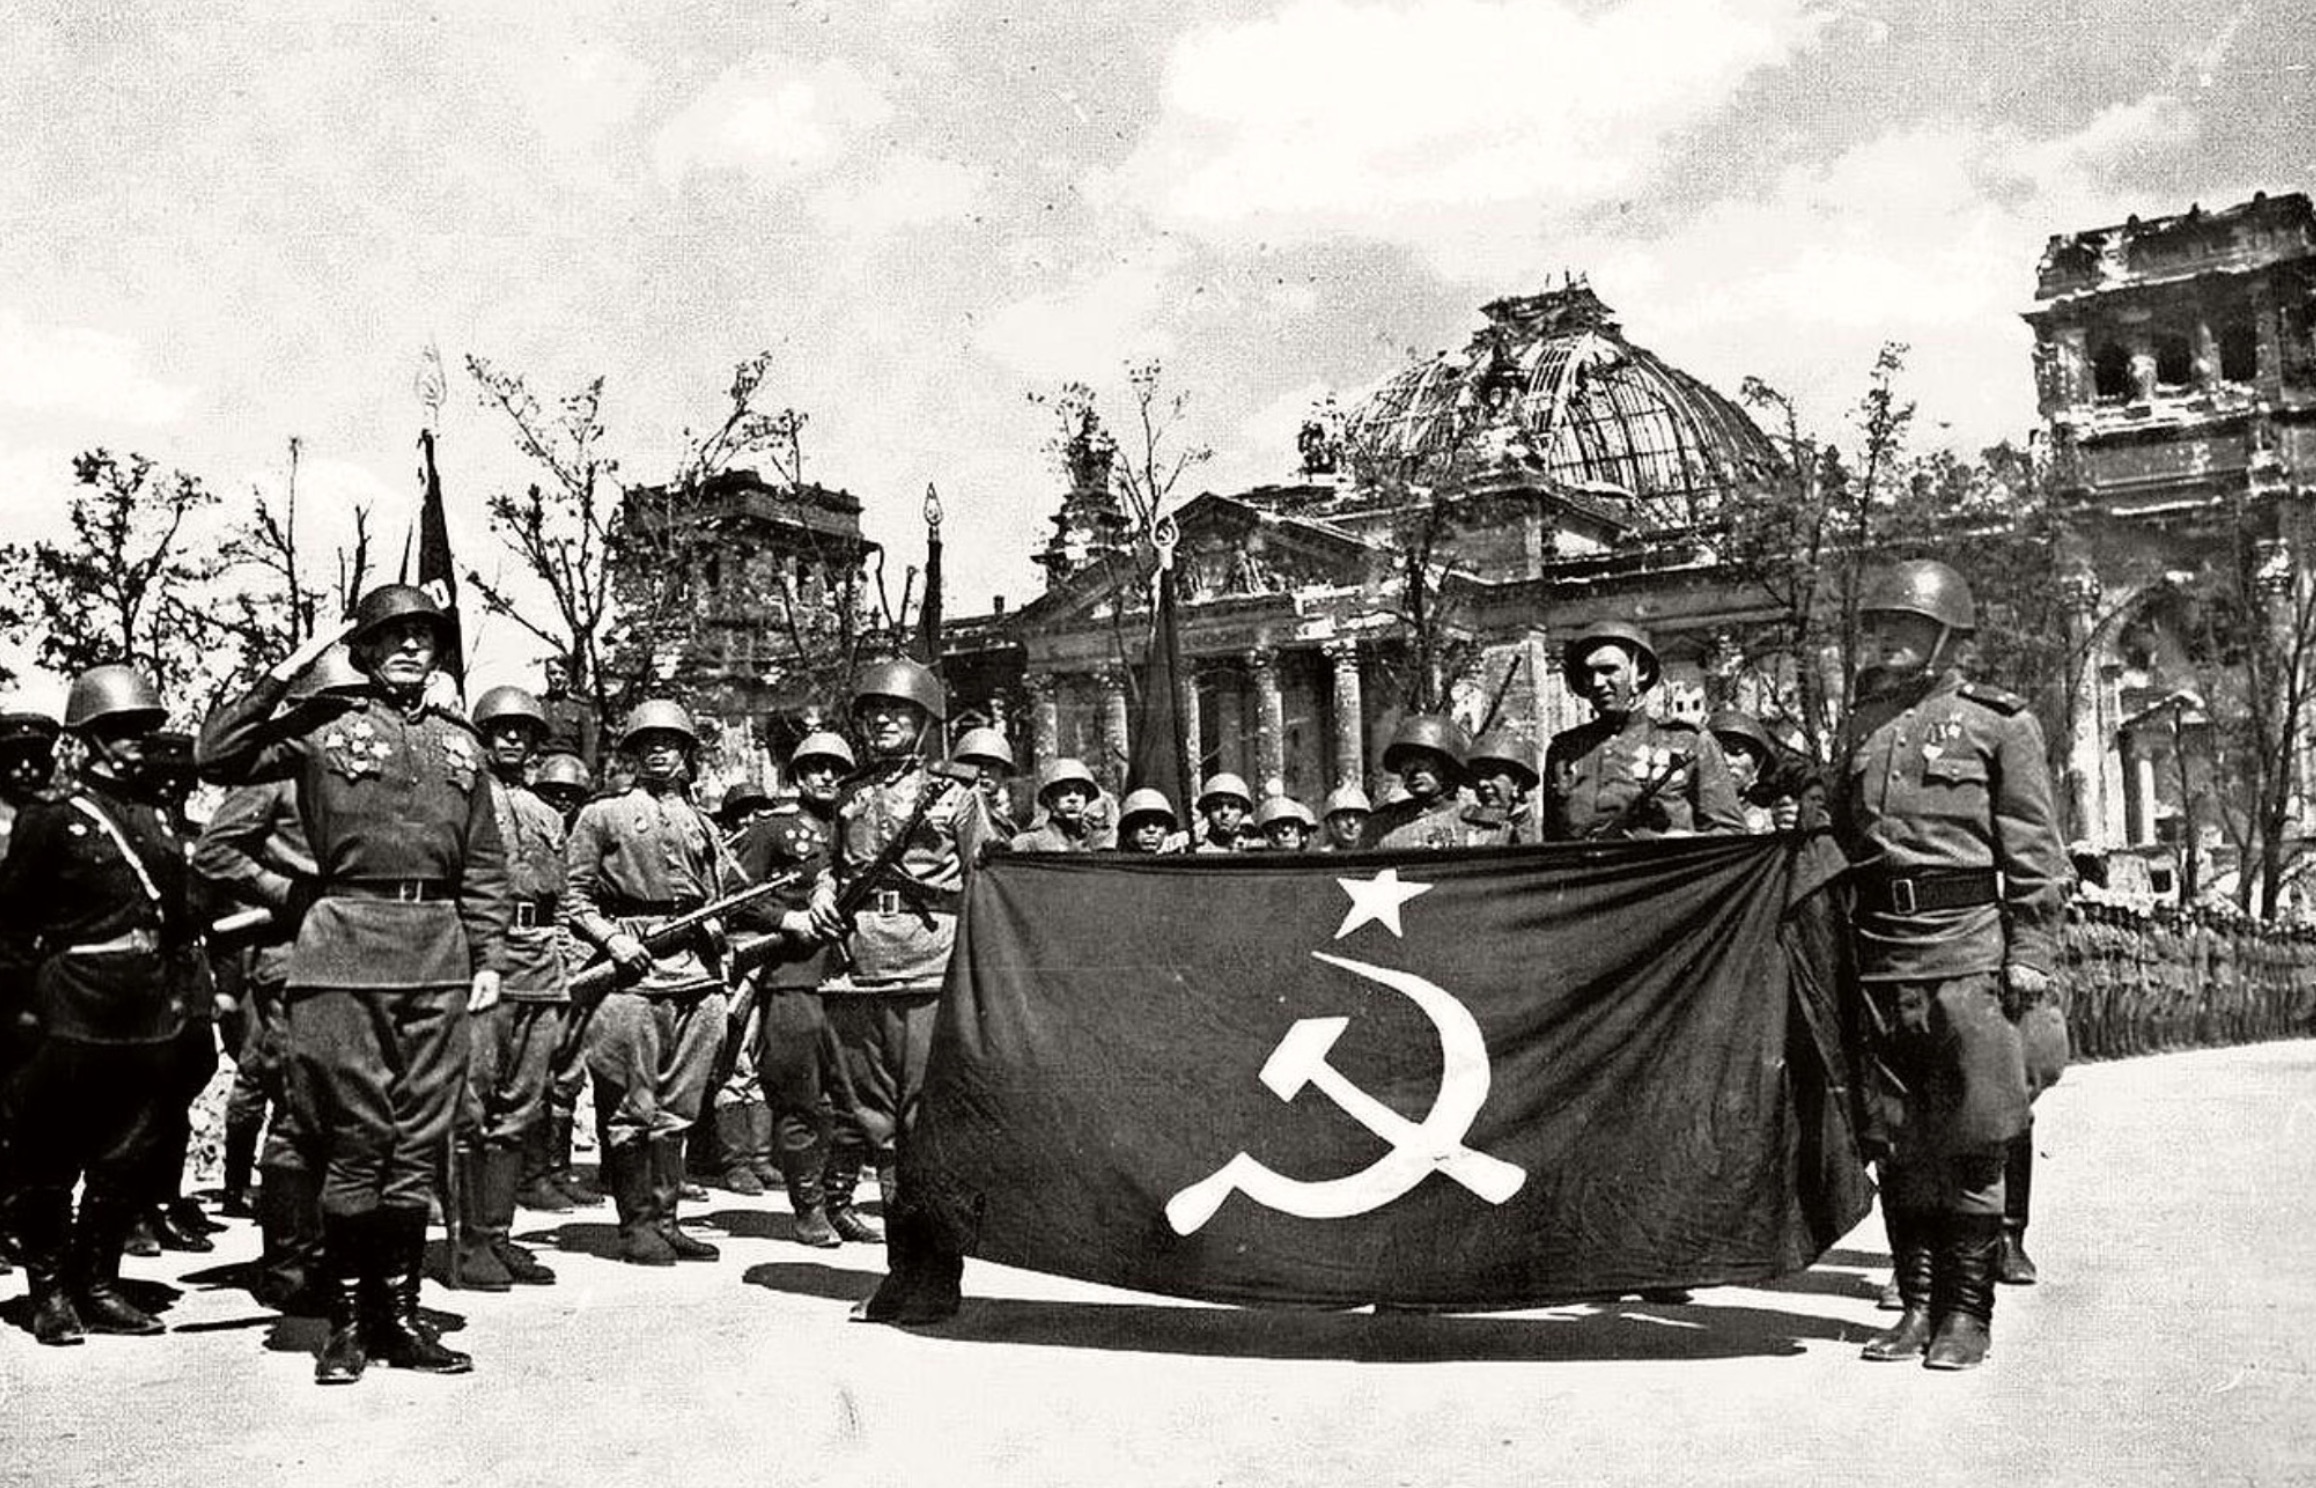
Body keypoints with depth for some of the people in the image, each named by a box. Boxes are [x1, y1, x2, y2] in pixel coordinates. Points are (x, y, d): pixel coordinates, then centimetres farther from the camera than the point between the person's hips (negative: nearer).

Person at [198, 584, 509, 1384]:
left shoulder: (460, 740, 17)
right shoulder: (323, 723, 7)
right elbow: (217, 757, -5)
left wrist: (488, 957, 8)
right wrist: (283, 673, -6)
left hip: (440, 955, 4)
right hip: (347, 946, -3)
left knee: (419, 1143, 5)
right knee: (355, 1139, -2)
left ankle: (399, 1311, 13)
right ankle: (347, 1321, 8)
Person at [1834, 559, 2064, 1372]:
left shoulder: (1997, 722, 2)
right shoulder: (1862, 724, 15)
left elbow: (2034, 850, -1)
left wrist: (2030, 953, -7)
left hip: (1968, 948, -4)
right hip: (1878, 951, 5)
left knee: (1971, 1142, -1)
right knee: (1896, 1142, 8)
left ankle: (1967, 1311, 9)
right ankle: (1916, 1305, 17)